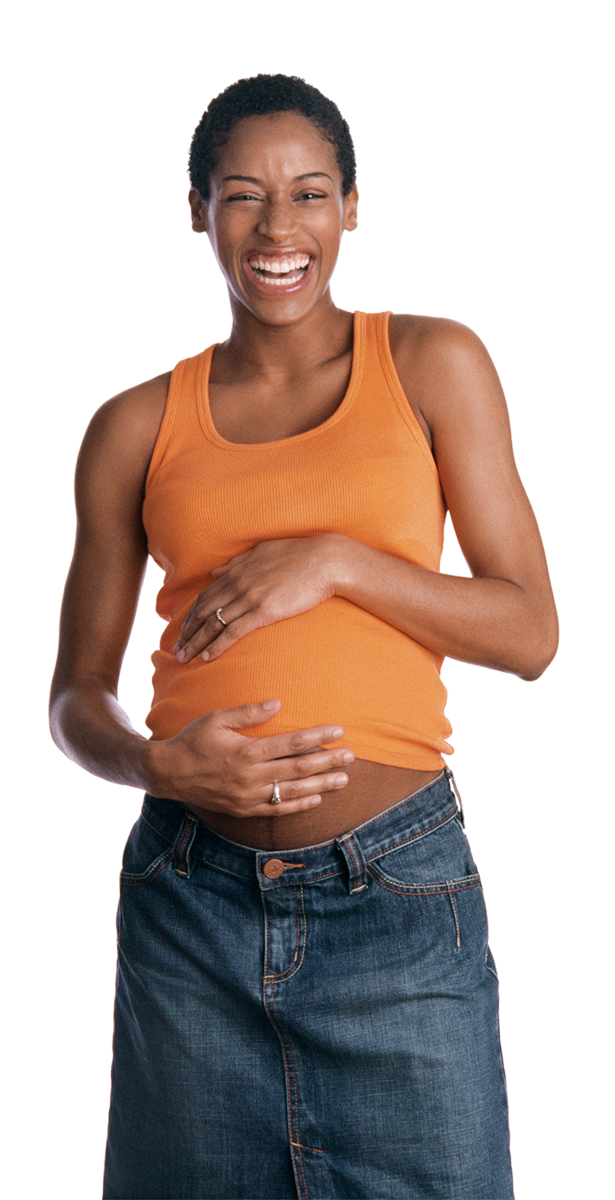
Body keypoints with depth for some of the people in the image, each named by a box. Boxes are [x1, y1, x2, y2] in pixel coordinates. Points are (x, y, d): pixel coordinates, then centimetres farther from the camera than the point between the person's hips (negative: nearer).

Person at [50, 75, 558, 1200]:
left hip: (396, 897, -1)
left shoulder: (434, 367, 4)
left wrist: (339, 561, -11)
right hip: (192, 900, 2)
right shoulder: (137, 428, 7)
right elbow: (77, 695, 10)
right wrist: (154, 762, -11)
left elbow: (530, 631, 1)